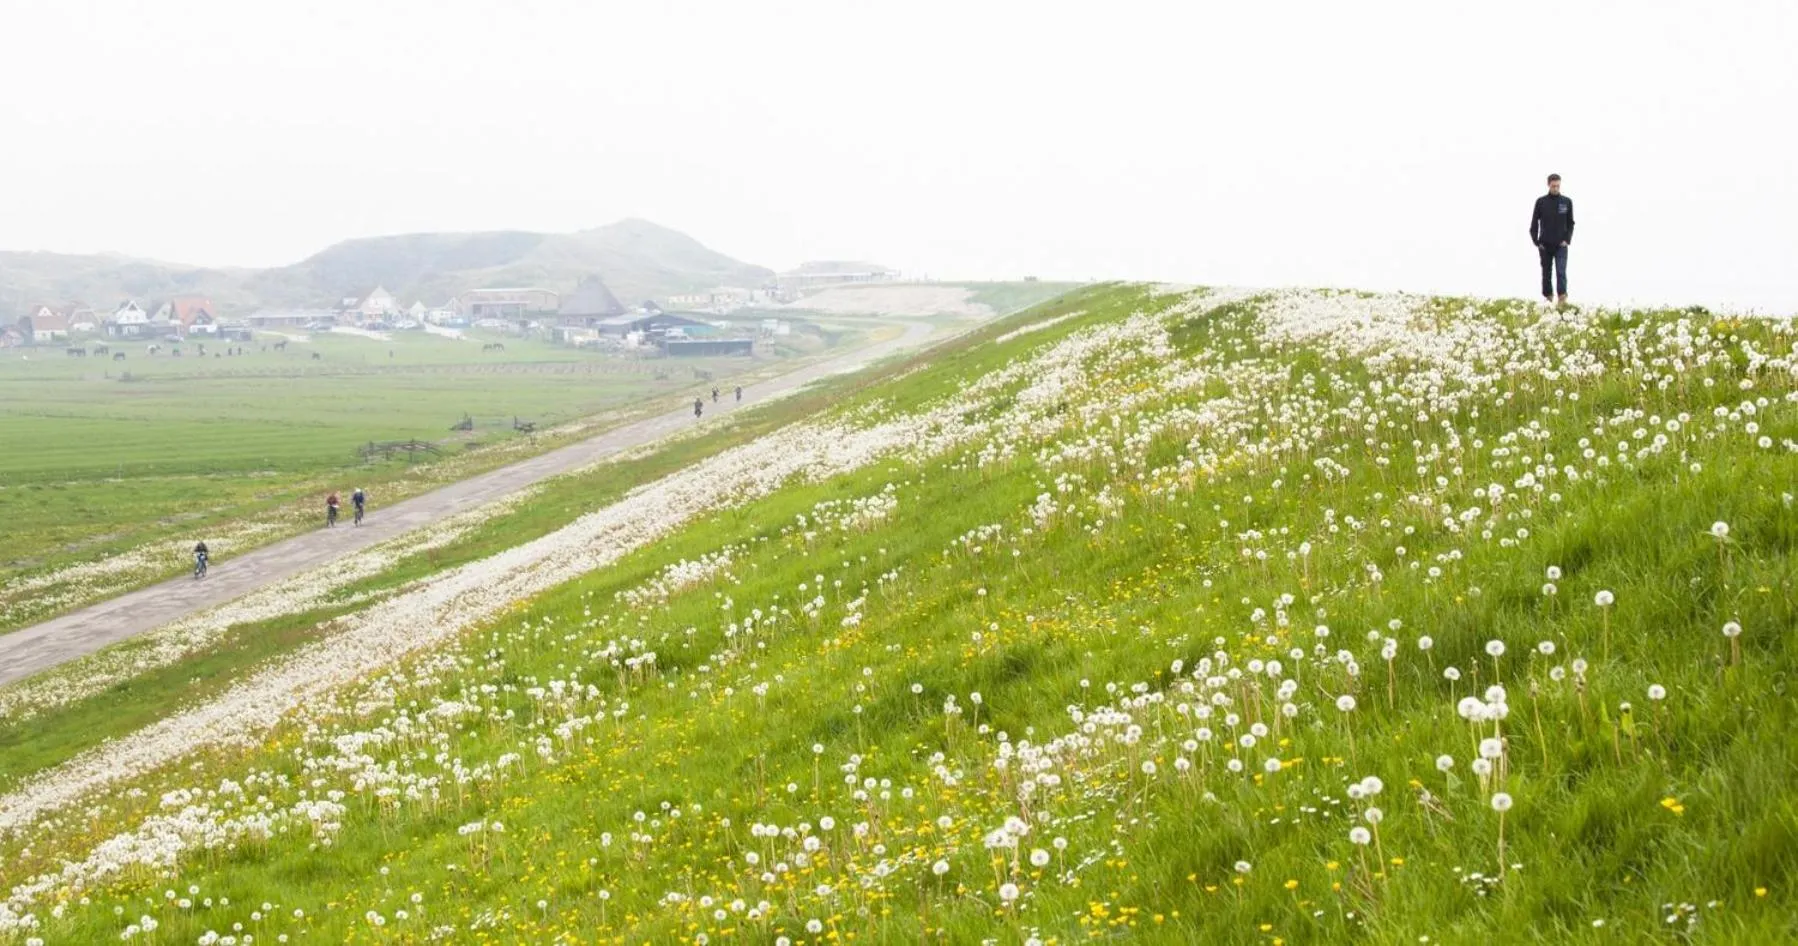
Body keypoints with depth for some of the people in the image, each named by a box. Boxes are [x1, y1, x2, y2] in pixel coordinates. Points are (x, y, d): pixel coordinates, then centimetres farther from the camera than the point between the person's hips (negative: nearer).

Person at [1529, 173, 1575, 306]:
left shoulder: (1567, 202, 3)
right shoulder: (1541, 202, 1)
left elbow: (1570, 223, 9)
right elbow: (1534, 224, 4)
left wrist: (1567, 240, -4)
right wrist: (1536, 242, -3)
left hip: (1561, 245, -1)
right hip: (1545, 245, 1)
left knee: (1561, 272, -12)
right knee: (1546, 273, 7)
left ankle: (1562, 298, -19)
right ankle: (1548, 297, 17)